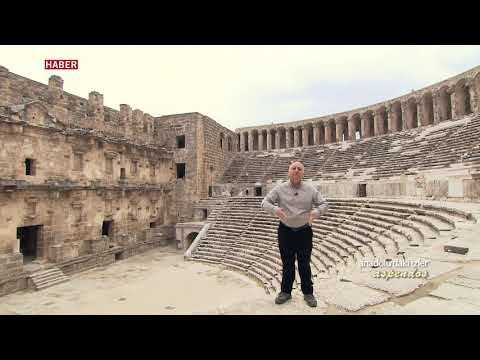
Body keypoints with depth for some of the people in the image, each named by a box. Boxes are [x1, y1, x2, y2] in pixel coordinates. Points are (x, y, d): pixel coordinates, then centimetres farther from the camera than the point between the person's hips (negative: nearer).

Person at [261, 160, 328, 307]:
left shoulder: (311, 190, -1)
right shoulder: (280, 189, -4)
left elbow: (324, 204, 1)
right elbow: (265, 202, -6)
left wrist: (316, 212, -22)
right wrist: (275, 209, -29)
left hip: (304, 231, 0)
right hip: (285, 231, 0)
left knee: (304, 264, 11)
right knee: (287, 263, 12)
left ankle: (308, 293, 29)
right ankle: (286, 291, 29)